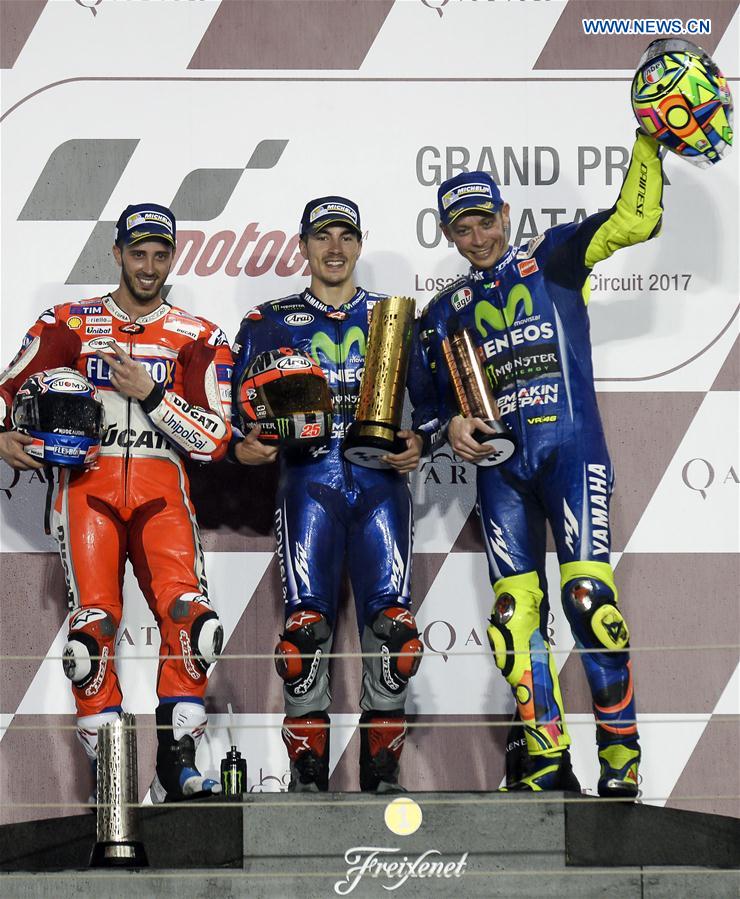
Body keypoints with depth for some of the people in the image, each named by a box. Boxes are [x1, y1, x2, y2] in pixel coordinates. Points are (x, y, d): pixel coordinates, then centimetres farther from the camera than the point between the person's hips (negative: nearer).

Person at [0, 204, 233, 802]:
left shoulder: (198, 338, 13)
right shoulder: (69, 324, 14)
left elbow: (215, 439, 5)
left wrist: (149, 394, -6)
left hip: (162, 488, 1)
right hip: (89, 482, 0)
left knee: (191, 619, -20)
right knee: (94, 623, -19)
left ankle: (176, 763, -12)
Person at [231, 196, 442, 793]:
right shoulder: (270, 323, 14)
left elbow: (429, 402, 16)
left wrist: (418, 442, -4)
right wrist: (246, 446, -8)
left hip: (380, 480, 1)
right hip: (307, 479, -1)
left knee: (393, 628, -13)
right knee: (306, 627, -14)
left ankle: (381, 775, -1)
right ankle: (308, 777, -5)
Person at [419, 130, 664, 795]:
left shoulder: (553, 259, 10)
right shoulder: (445, 312, 21)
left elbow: (633, 220, -2)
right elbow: (444, 397, 23)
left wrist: (648, 143, -12)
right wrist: (454, 426, 1)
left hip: (571, 448, -4)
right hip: (499, 466, 4)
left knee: (589, 595, -19)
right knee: (515, 612, -3)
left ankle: (621, 754, -13)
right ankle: (550, 762, 3)